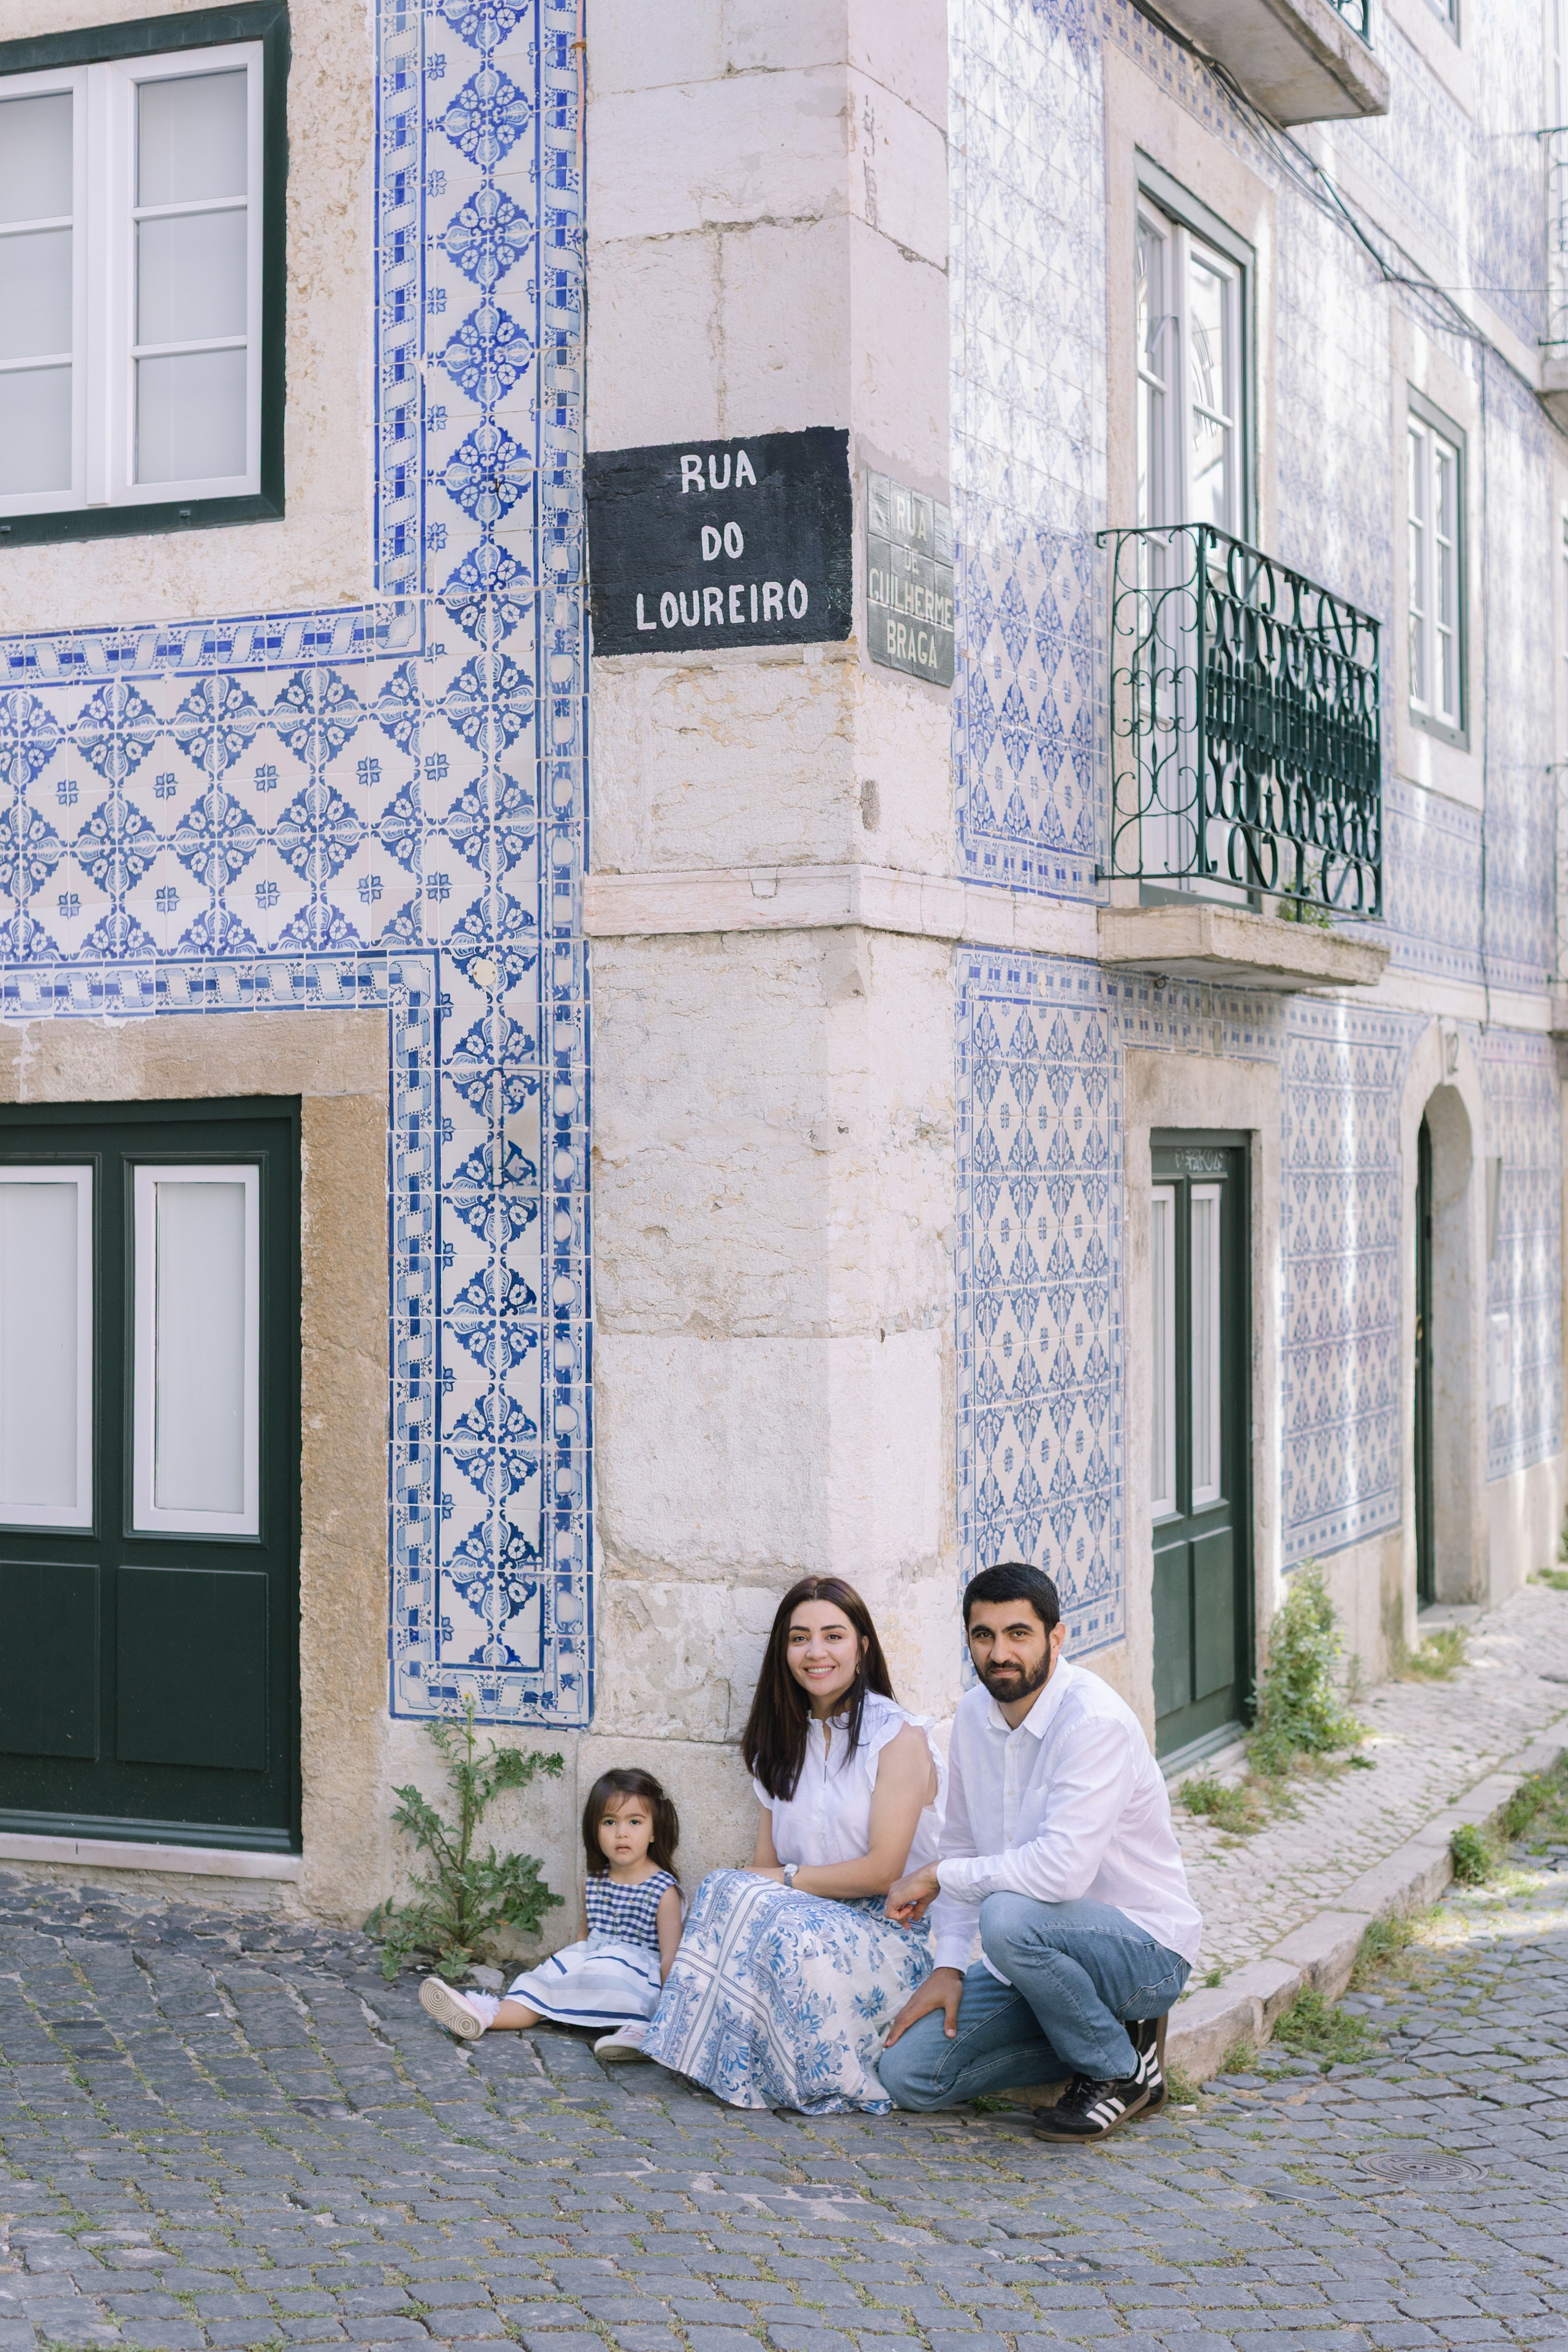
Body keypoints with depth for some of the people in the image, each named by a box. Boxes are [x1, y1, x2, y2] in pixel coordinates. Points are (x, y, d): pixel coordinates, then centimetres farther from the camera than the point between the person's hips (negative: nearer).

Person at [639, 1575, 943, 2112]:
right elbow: (766, 1867, 8)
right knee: (728, 1890, -25)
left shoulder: (900, 1737, -6)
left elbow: (882, 1870, -12)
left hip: (892, 1932, -5)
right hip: (803, 1917, 5)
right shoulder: (783, 1742, 14)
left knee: (796, 1936, -35)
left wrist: (788, 1880, -8)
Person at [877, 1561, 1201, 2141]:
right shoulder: (974, 1714, 2)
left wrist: (939, 1876, -20)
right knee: (906, 2074, -7)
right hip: (1046, 1944, 7)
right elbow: (963, 1847, 11)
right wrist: (949, 1966, -1)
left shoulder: (1096, 1721, -23)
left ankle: (1120, 2069, -11)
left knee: (1009, 1917, -37)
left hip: (1145, 1949, -7)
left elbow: (1063, 1869, -33)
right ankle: (1095, 2033, 10)